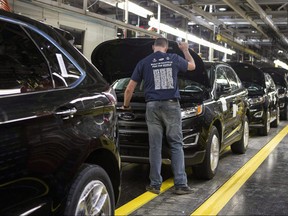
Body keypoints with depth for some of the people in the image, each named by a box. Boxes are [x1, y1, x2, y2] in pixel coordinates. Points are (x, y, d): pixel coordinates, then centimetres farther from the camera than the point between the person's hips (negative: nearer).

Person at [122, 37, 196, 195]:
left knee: (155, 146, 4)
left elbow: (129, 89, 9)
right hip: (171, 105, 0)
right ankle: (180, 184, 2)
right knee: (176, 145, 4)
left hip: (153, 106, 0)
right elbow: (192, 65, 28)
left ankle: (155, 184, 7)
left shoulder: (144, 63, 7)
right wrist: (185, 50, 44)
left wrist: (126, 105, 25)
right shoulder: (174, 59, 7)